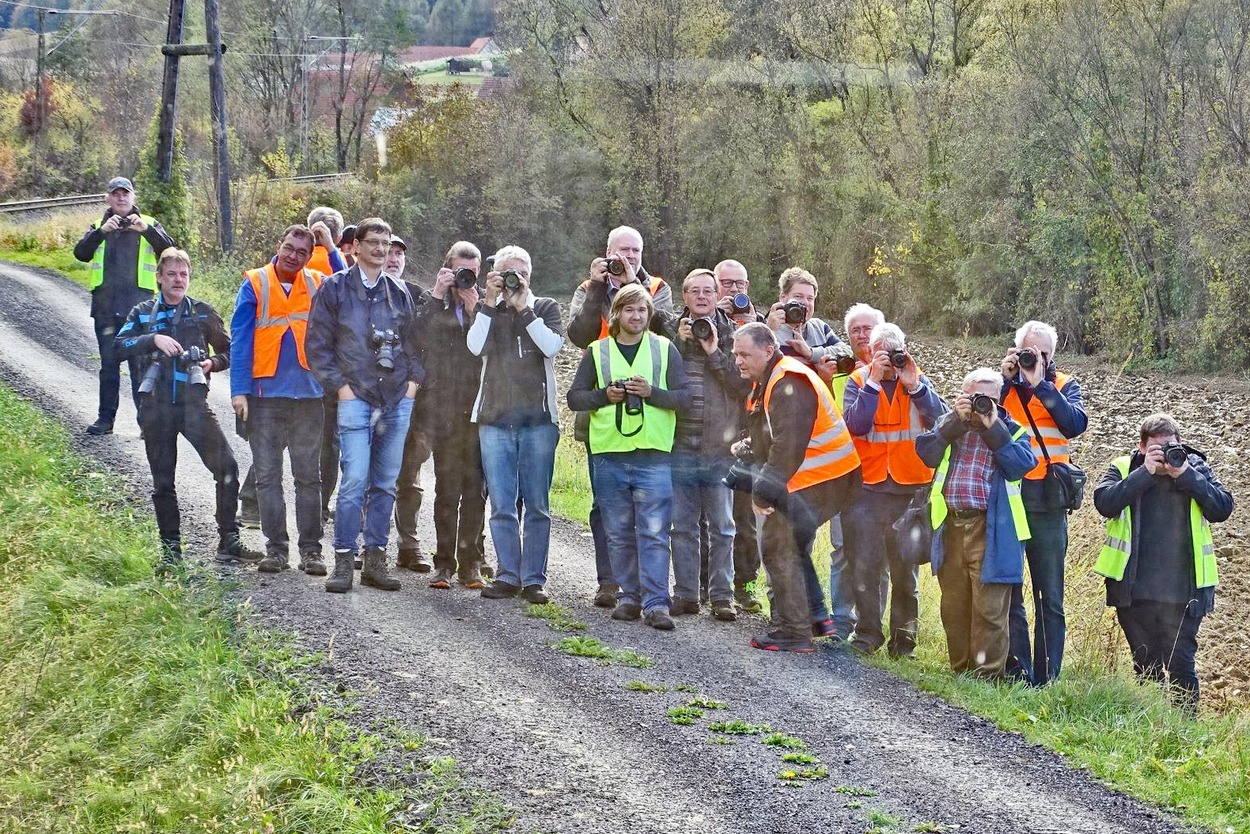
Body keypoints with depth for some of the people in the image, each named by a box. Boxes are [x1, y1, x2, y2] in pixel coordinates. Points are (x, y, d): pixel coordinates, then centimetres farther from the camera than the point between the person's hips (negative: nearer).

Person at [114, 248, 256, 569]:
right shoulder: (143, 312, 8)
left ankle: (229, 542, -8)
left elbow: (228, 350, 17)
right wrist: (152, 339, -19)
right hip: (156, 407, 1)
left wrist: (214, 362, -5)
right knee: (162, 481, 5)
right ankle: (170, 550, 15)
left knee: (226, 467, -15)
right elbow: (118, 347, -5)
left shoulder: (203, 313, 9)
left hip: (193, 404, 0)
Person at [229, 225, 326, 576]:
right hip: (266, 393, -1)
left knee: (308, 475, 5)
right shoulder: (254, 285, -1)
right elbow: (240, 340, -4)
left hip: (308, 393, 1)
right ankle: (276, 547, 10)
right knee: (267, 475, 3)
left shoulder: (318, 285, 7)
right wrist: (239, 390, -10)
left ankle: (311, 549, 10)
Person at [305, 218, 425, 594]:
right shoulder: (335, 288, 2)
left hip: (398, 401, 4)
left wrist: (413, 380, 5)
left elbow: (413, 340, 19)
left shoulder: (399, 291, 13)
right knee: (355, 482, -12)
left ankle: (375, 559, 12)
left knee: (385, 484, 6)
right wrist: (340, 386, -6)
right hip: (356, 399, -4)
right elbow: (317, 344, 1)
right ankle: (344, 561, -6)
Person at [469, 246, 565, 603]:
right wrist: (491, 303, -7)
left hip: (538, 417, -1)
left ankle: (533, 578, 3)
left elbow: (552, 346, -8)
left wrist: (523, 308, -8)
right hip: (495, 418, 2)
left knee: (537, 504, -1)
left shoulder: (545, 308, 10)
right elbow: (476, 347, -5)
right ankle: (507, 576, 8)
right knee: (501, 504, 1)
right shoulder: (487, 311, 13)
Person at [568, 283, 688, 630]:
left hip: (653, 455, -2)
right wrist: (605, 395, -7)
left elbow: (683, 397, 3)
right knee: (619, 533, 7)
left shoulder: (665, 349, 8)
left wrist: (652, 393, -13)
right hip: (609, 455, 2)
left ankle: (656, 602, -6)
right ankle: (629, 597, 16)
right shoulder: (597, 352, 10)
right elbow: (574, 397, 9)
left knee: (654, 533, -6)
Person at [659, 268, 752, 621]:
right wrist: (678, 342, -11)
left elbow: (746, 384, -5)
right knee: (682, 525, 7)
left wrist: (715, 353, -12)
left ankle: (721, 596, 11)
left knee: (722, 527, 4)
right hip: (680, 444, 1)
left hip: (720, 447, -1)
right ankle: (685, 594, 15)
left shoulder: (732, 334, 4)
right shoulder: (669, 329, 6)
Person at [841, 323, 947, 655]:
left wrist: (915, 385, -18)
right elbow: (856, 425, -14)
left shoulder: (917, 381, 5)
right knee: (865, 563, -2)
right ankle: (868, 631, 9)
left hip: (910, 487, 1)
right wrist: (873, 383, -18)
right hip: (868, 487, -1)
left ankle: (904, 636, 14)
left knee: (905, 566, 5)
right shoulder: (859, 381, 2)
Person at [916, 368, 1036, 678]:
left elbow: (1021, 465, -11)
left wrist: (993, 427, -12)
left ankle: (988, 674, -1)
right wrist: (956, 420, -9)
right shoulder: (948, 424, 14)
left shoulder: (1012, 431, 7)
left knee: (989, 608, -6)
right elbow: (926, 452, -3)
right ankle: (961, 670, 19)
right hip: (951, 526, 4)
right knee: (954, 605, 9)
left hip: (990, 531, -3)